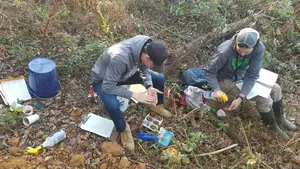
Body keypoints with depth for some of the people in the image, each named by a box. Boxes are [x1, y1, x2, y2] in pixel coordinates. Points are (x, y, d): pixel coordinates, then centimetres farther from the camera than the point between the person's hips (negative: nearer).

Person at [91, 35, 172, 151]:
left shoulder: (147, 46, -22)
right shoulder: (120, 58, -44)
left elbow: (144, 68, -4)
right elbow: (108, 87, -35)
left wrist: (149, 87, -19)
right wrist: (133, 95, -31)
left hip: (126, 72, 6)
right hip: (103, 80, -6)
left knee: (159, 79, 0)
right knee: (112, 105, -35)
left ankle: (156, 105, 27)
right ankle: (123, 129, -3)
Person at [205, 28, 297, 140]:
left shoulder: (259, 49, -24)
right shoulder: (225, 51, -36)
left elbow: (252, 75, -23)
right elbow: (209, 71, -24)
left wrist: (240, 98, -33)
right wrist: (217, 89, -40)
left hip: (242, 75, 5)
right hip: (226, 80, -5)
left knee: (275, 89, 6)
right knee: (264, 99, -15)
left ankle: (280, 119, 33)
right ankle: (273, 126, 14)